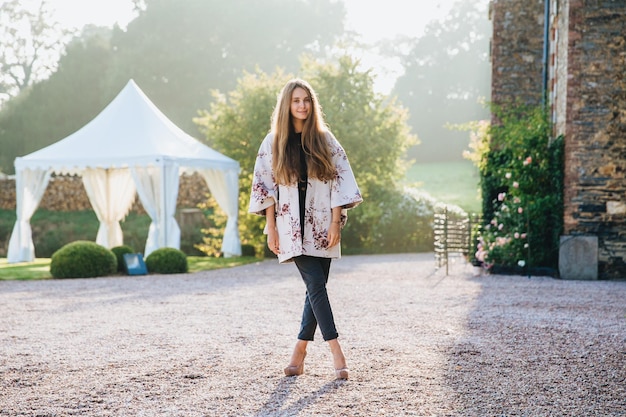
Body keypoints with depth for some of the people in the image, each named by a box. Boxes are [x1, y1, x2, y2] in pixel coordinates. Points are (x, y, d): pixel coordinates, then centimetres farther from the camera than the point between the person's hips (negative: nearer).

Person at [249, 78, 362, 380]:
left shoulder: (324, 140, 5)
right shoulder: (273, 143, 4)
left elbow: (339, 181, 3)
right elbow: (265, 187, 4)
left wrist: (336, 222, -6)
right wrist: (270, 227, -1)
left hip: (322, 226, 2)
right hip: (292, 227, -2)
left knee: (316, 289, 2)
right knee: (316, 286, -11)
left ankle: (299, 352, 16)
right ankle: (337, 354, -11)